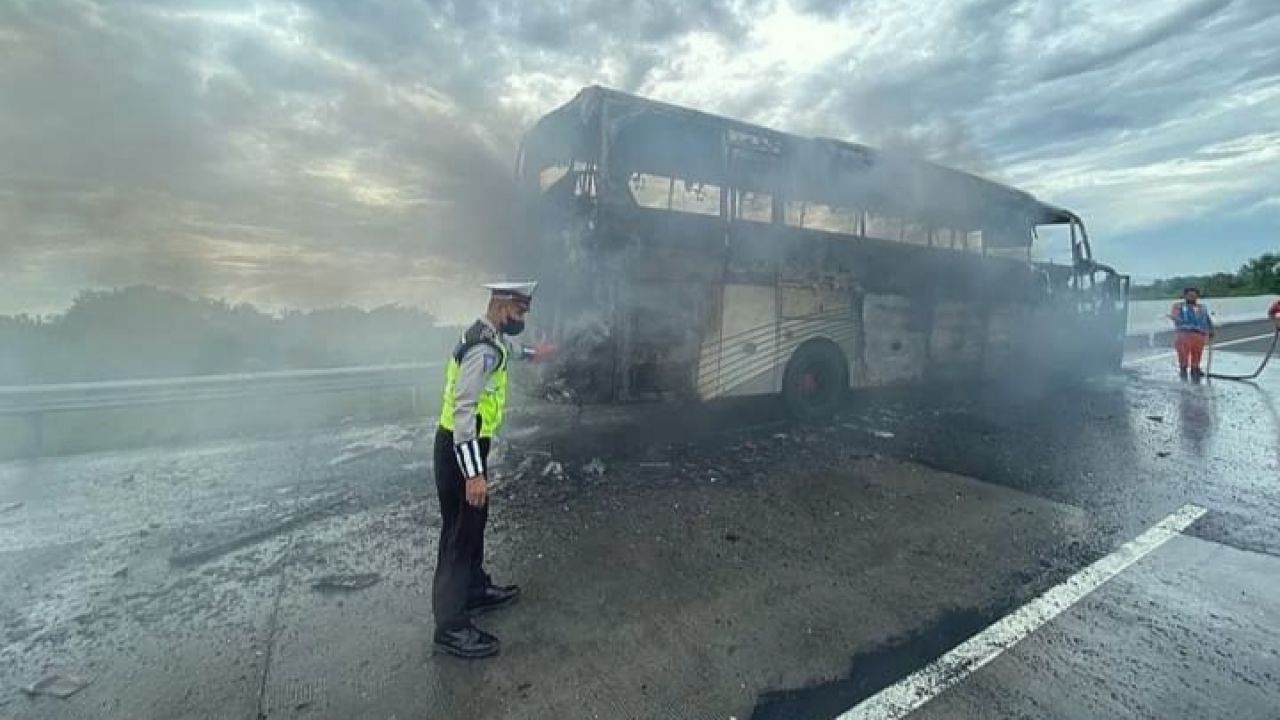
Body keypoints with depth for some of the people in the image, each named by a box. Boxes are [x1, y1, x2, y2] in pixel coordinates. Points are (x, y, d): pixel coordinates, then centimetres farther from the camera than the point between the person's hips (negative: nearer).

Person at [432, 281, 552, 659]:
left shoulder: (488, 338, 7)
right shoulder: (483, 348, -24)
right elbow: (464, 410, -30)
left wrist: (530, 354, 51)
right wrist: (474, 473, -31)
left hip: (469, 444, 10)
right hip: (460, 448, -10)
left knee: (474, 522, 22)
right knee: (459, 531, -1)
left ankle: (476, 590, 40)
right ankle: (451, 627, 12)